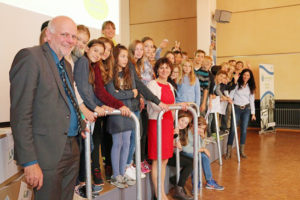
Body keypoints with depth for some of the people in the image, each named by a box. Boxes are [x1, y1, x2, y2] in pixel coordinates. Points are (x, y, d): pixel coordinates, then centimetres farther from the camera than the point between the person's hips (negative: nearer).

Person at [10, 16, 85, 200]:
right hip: (48, 155, -8)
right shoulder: (30, 57, -12)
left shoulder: (66, 65, 16)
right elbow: (20, 115, -17)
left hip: (72, 150, 8)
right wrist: (30, 162, -20)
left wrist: (81, 124, 11)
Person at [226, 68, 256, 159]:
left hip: (246, 109, 3)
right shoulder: (237, 84, -2)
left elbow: (252, 100, 12)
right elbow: (231, 95, -3)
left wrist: (253, 113, 9)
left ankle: (242, 150, 15)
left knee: (244, 130, 4)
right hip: (236, 108, -3)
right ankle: (229, 151, -2)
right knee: (233, 129, -7)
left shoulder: (250, 87, 10)